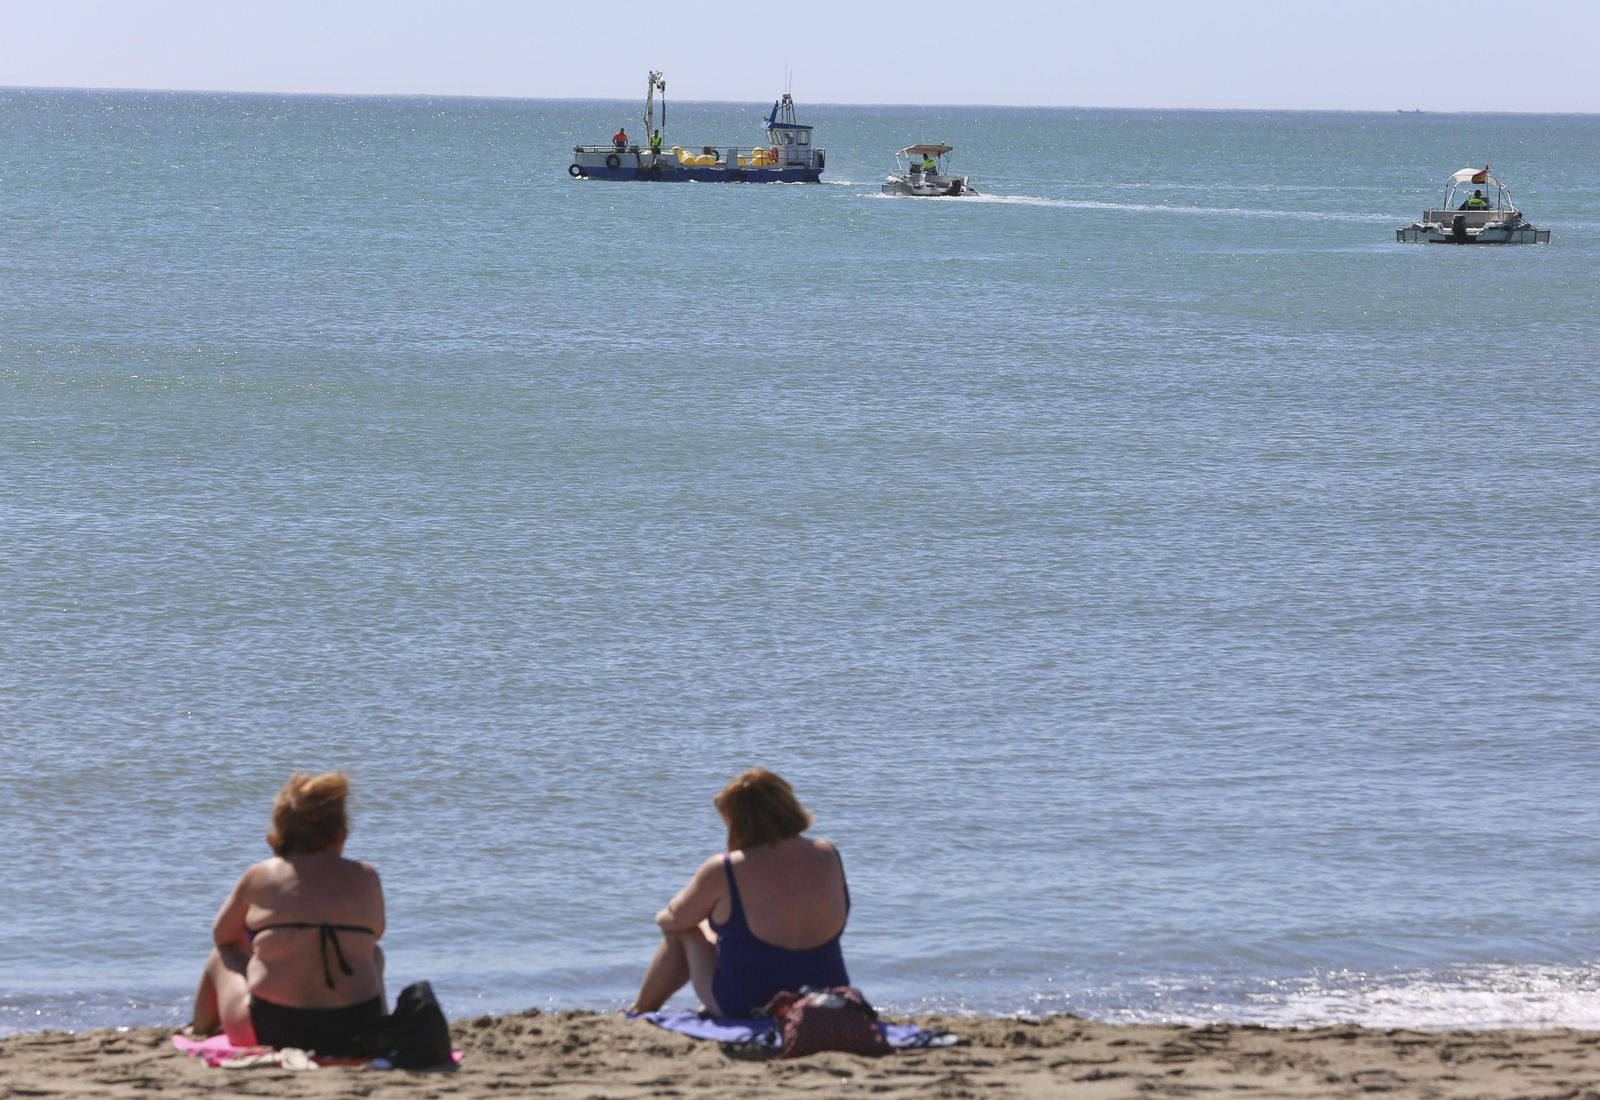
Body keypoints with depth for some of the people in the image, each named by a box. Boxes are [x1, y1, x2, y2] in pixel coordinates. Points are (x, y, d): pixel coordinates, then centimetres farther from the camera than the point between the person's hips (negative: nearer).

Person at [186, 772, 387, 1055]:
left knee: (222, 956, 31)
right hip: (356, 1034, 1)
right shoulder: (365, 877, 0)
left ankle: (200, 1029, 54)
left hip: (270, 1031, -1)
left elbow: (222, 934, 16)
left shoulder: (259, 876, -1)